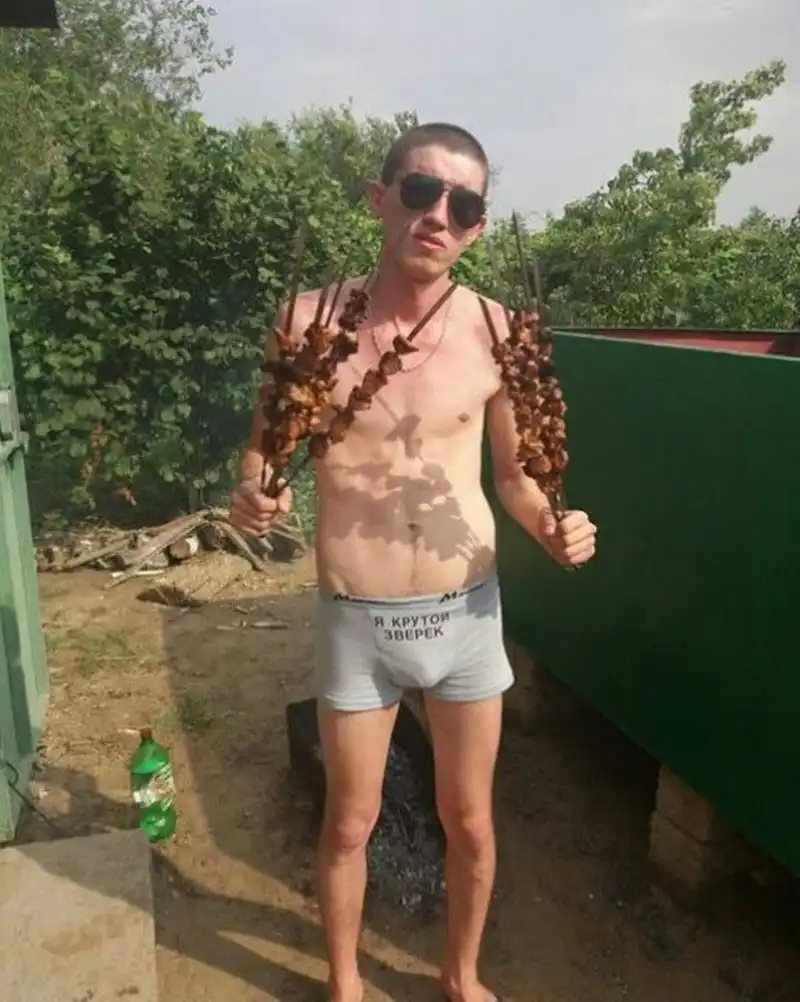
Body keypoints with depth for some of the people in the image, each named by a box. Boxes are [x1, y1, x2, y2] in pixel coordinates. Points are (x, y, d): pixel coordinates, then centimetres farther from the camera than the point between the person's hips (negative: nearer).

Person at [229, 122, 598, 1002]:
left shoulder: (494, 331, -7)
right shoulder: (310, 321, -10)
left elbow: (514, 473, 5)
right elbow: (265, 450, 2)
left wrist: (551, 528, -14)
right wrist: (251, 497, -20)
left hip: (468, 613, 1)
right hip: (356, 621, -1)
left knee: (470, 821, 18)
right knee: (350, 824, 17)